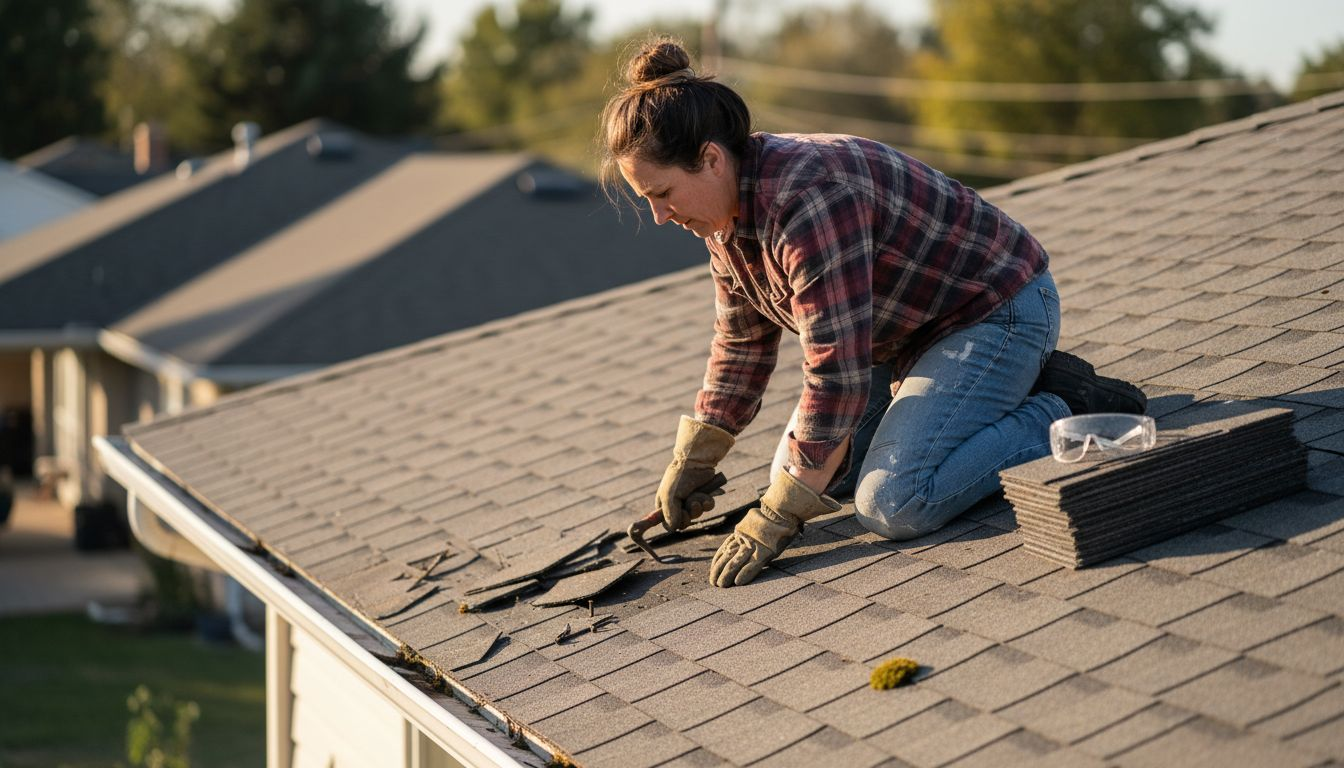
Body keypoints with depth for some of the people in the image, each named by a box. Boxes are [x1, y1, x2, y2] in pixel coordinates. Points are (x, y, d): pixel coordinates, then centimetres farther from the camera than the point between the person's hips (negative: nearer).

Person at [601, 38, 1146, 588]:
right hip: (906, 330, 10)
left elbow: (836, 372, -34)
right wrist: (691, 461, 11)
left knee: (891, 505, -24)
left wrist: (775, 519, -28)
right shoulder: (729, 211, -2)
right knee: (808, 473, 8)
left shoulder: (806, 200, -33)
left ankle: (1065, 415, -6)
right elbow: (741, 342, 12)